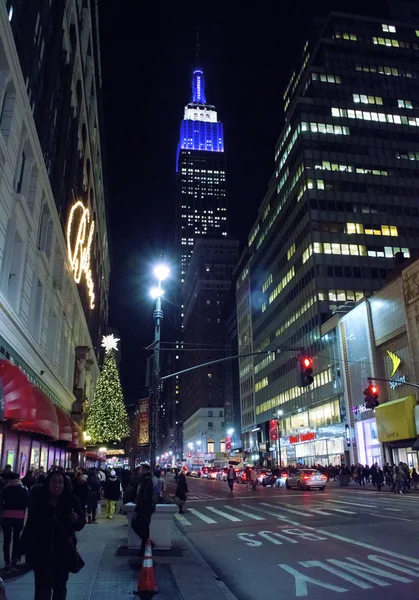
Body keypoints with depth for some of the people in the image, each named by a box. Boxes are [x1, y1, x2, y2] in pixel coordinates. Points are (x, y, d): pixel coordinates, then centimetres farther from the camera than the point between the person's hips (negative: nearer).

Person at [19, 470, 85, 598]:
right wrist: (24, 548, -8)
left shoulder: (71, 501, -9)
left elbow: (81, 524, -6)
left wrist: (76, 520, -27)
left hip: (63, 553, 1)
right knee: (42, 591, -5)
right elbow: (30, 526, -3)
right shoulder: (39, 502, -8)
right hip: (42, 553, -1)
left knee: (60, 587, 18)